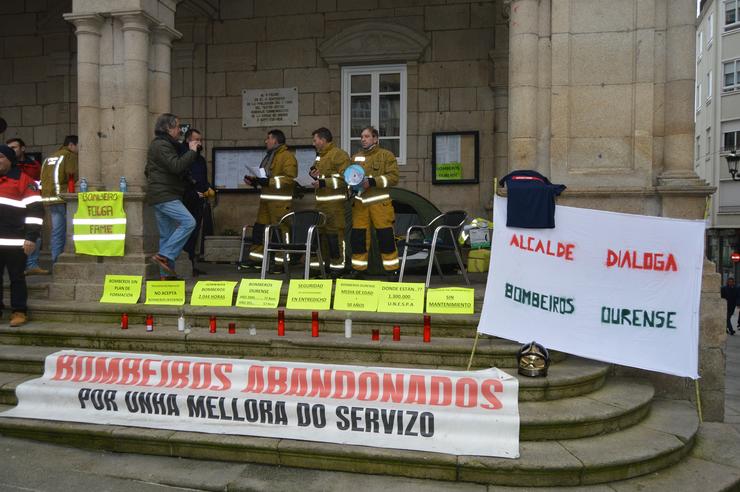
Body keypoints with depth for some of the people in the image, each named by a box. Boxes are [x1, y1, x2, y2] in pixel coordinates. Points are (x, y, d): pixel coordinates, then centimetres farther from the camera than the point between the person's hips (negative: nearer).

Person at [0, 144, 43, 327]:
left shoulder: (23, 180, -4)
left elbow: (35, 210, -9)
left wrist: (31, 237, -15)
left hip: (15, 241, -5)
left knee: (16, 277, 4)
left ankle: (19, 312, 12)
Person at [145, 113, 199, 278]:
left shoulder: (159, 144, 23)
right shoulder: (161, 145, -10)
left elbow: (148, 171, 31)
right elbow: (176, 166, -23)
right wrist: (192, 151, -13)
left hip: (162, 196, 11)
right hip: (164, 196, -11)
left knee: (167, 234, 9)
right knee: (188, 222, -20)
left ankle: (166, 274, 11)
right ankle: (164, 256, -20)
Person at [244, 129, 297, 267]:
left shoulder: (287, 156, -9)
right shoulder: (269, 156, 21)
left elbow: (290, 178, -20)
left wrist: (269, 181, -23)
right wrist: (253, 180, 11)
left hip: (280, 201, -9)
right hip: (266, 199, 10)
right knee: (259, 228, 11)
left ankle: (280, 262, -1)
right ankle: (256, 258, 19)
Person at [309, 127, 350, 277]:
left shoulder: (339, 154, -10)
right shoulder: (319, 156, 20)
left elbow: (345, 178, -19)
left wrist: (324, 183, -22)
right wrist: (313, 174, 10)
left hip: (334, 202, -10)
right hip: (320, 202, 10)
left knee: (335, 233, -9)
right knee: (322, 232, 14)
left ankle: (338, 265, -5)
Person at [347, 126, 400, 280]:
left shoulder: (386, 155, 1)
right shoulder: (355, 157, 18)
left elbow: (393, 177, -8)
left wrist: (372, 181, -17)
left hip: (379, 202, -4)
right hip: (360, 203, 5)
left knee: (385, 236, -5)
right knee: (358, 236, 5)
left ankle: (392, 269, 4)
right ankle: (358, 268, 15)